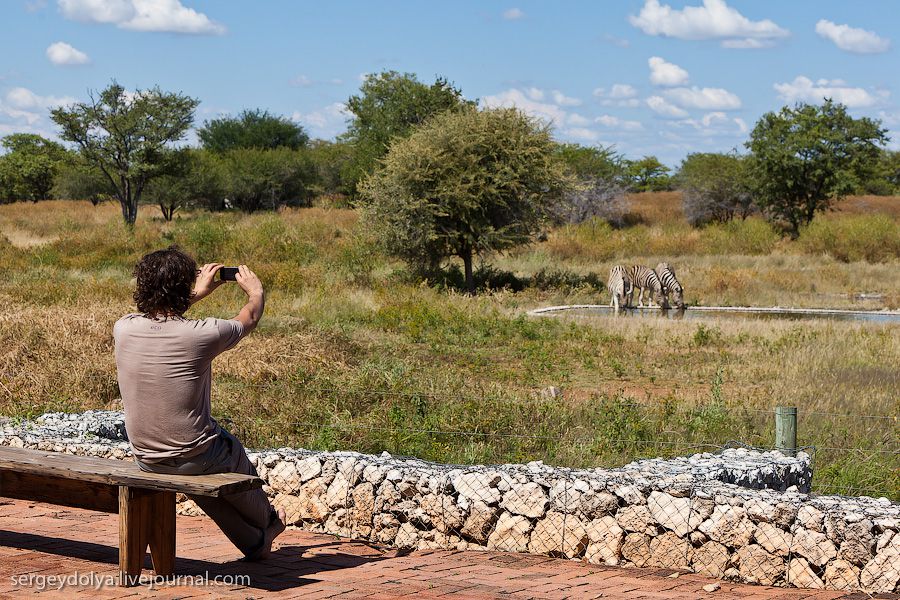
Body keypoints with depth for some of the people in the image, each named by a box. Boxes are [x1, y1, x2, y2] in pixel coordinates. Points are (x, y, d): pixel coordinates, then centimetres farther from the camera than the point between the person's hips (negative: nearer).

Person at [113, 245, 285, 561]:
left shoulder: (124, 329, -11)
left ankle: (254, 542, 46)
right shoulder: (202, 334, -23)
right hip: (195, 459, -4)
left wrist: (198, 293, 28)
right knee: (235, 457, 31)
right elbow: (249, 318, 1)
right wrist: (256, 291, 23)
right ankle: (266, 521, 58)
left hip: (145, 459, 4)